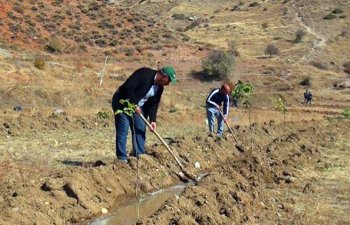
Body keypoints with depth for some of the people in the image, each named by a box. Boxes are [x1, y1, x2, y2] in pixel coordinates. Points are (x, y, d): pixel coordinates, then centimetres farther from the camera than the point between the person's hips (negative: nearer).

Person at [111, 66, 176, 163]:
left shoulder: (159, 88, -1)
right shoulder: (144, 74, -26)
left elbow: (153, 104, 2)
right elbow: (128, 87, -30)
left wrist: (153, 120, -10)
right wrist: (134, 105, -27)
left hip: (137, 107, 8)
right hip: (122, 103, -8)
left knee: (140, 129, 5)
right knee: (123, 130, -10)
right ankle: (122, 158, -7)